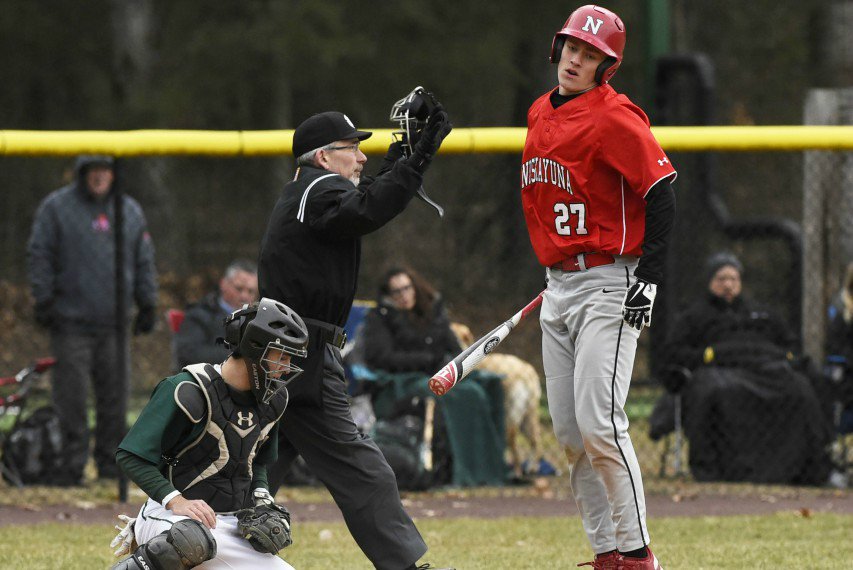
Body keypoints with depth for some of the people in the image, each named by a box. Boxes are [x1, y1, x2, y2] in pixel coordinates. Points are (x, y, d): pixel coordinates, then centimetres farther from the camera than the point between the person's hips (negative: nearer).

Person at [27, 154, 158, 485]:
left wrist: (148, 305, 13)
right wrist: (44, 300, -7)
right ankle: (73, 466, -1)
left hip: (114, 323, 4)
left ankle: (111, 463, 12)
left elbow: (144, 262, 19)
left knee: (115, 396, 4)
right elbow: (40, 256, 1)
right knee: (72, 397, -5)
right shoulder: (57, 207, 2)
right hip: (71, 322, -3)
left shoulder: (130, 212, 14)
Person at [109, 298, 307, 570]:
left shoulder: (272, 399, 8)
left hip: (231, 526, 9)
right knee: (192, 541, -43)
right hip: (173, 517, -8)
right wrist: (176, 501, -27)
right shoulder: (188, 392, -16)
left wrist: (261, 497, 5)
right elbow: (130, 456, -16)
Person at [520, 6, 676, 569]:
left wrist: (650, 278, -20)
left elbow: (661, 195, -15)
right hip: (559, 286, 9)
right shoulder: (540, 113, 13)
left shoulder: (615, 117, -13)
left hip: (609, 285, -9)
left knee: (599, 424, -15)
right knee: (570, 433, 7)